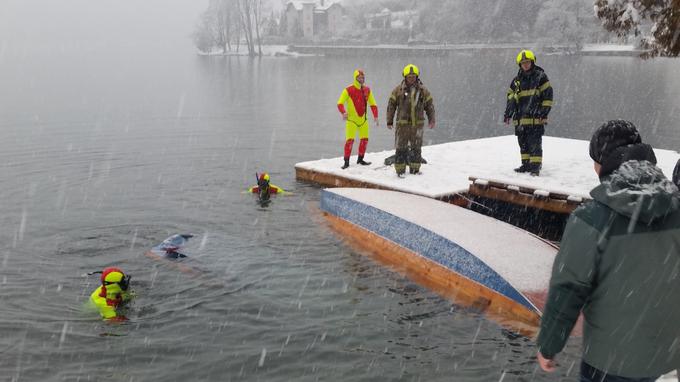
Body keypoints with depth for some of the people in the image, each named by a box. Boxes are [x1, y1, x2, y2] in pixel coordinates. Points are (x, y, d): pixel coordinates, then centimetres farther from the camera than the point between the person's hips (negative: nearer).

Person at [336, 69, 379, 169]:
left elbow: (373, 104, 11)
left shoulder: (367, 90, 4)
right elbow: (340, 103, -13)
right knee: (350, 140, -12)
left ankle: (360, 159, 27)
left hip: (363, 119, 5)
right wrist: (343, 112, -32)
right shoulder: (348, 90, -11)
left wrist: (375, 116, -1)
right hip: (351, 119, -5)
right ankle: (346, 162, -3)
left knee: (365, 140, 9)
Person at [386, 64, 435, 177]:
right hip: (402, 124, -2)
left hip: (418, 124, 3)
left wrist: (431, 120, 7)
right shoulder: (398, 90, -1)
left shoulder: (423, 90, 5)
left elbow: (430, 105, 12)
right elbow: (391, 105, 2)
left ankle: (414, 168, 22)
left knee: (416, 147, 11)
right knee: (401, 148, -2)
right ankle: (400, 169, 5)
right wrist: (389, 121, -1)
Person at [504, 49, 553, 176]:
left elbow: (548, 95, -3)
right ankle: (526, 164, 20)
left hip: (536, 117, -6)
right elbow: (510, 97, 19)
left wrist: (544, 112, -10)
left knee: (535, 143, -7)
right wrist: (508, 113, 12)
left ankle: (536, 166, -3)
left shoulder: (540, 76, -1)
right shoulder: (517, 80, 14)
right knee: (523, 143, 10)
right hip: (520, 118, 6)